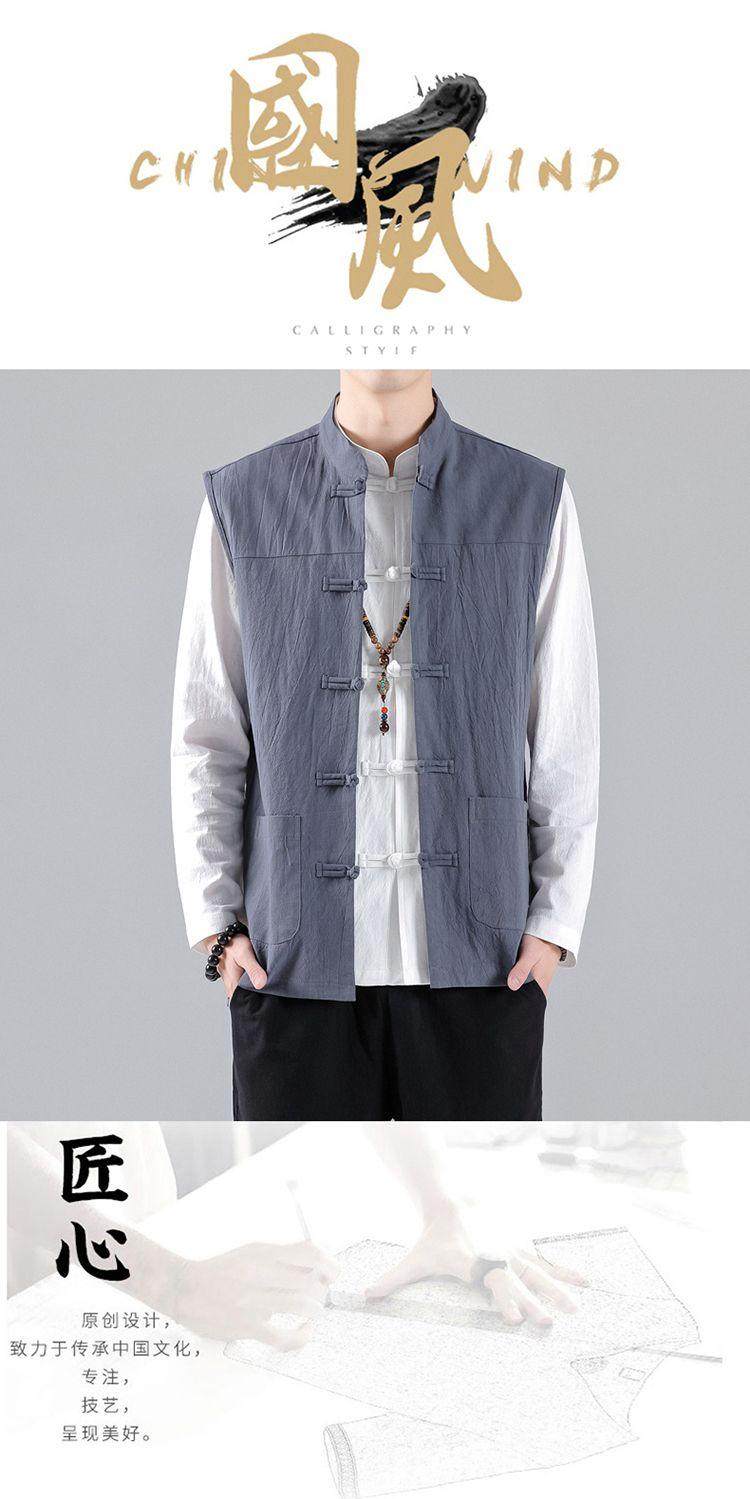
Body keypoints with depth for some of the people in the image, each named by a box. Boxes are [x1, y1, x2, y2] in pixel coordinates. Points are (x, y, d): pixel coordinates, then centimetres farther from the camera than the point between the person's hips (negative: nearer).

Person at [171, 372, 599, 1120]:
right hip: (295, 964, 0)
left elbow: (565, 741, 4)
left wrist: (553, 925, -2)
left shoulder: (532, 501, 3)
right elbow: (205, 736, 5)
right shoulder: (241, 502, 3)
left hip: (479, 964, 0)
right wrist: (215, 927, -2)